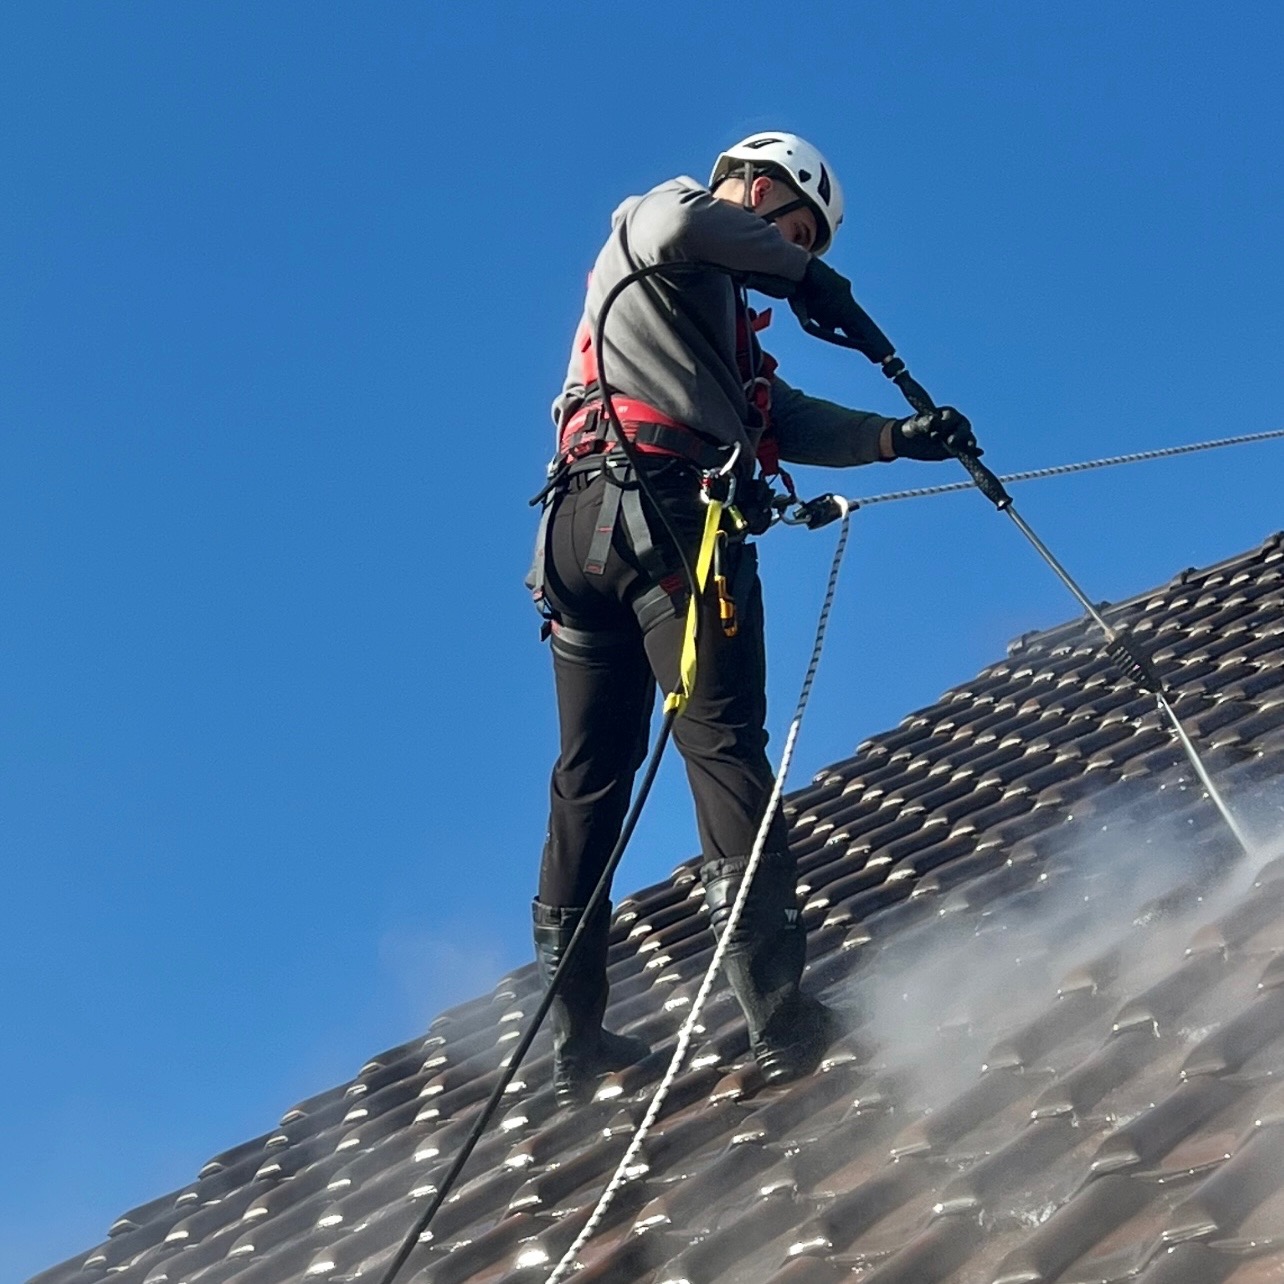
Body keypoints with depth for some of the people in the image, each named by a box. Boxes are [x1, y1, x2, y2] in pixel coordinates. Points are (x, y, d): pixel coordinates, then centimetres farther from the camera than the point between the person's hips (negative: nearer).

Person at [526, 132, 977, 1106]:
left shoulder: (721, 317, 33)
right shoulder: (655, 220, 9)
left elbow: (785, 423, 22)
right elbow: (677, 223, -17)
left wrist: (898, 437, 11)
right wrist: (801, 271, -5)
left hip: (580, 528, 9)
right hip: (664, 509, -9)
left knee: (592, 774, 8)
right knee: (722, 745, -11)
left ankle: (575, 1039, 11)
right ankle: (779, 1015, -15)